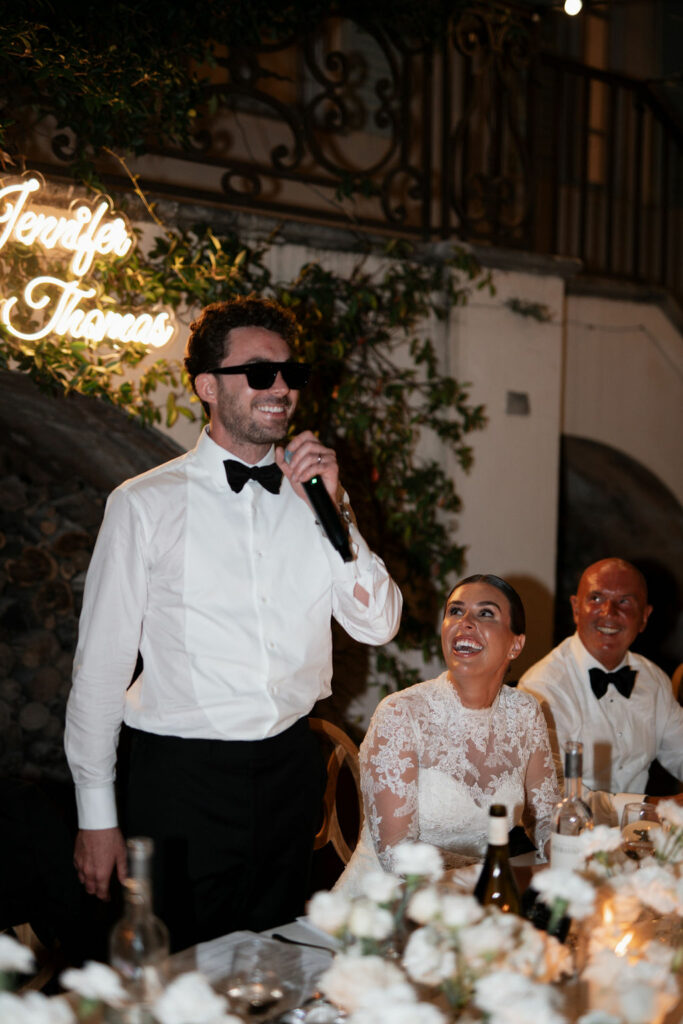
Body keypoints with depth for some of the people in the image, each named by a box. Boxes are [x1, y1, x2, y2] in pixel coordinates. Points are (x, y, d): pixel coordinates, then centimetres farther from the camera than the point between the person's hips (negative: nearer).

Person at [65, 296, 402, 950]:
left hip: (289, 767, 4)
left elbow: (377, 626, 3)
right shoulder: (146, 504, -6)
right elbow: (100, 663, -3)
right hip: (182, 774, -4)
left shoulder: (312, 496, 8)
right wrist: (95, 815, -3)